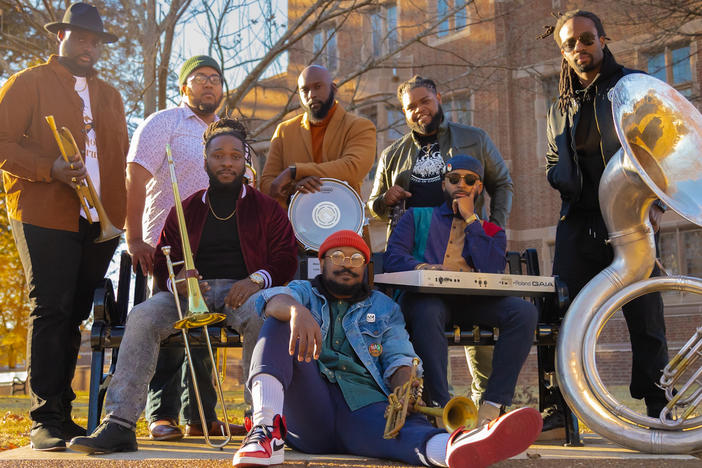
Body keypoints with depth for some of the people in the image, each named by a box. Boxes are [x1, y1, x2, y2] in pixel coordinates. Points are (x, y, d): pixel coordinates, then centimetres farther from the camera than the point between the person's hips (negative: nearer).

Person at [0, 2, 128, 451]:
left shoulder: (110, 96, 24)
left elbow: (121, 158, 26)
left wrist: (121, 213, 11)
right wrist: (50, 169, -16)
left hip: (99, 223, 5)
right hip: (45, 216, -5)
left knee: (74, 316, 5)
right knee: (51, 311, -9)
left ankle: (62, 414, 11)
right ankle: (46, 420, -7)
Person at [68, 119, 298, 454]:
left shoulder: (266, 208, 15)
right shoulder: (186, 210, 21)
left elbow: (286, 258, 5)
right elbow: (162, 262, 16)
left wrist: (257, 279, -16)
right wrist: (175, 280, -10)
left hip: (243, 289, -2)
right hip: (191, 290, 2)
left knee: (262, 315, -39)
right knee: (142, 317, -28)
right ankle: (119, 424, -33)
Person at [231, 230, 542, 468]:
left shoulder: (384, 308, 25)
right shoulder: (304, 292, 22)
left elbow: (399, 359, 10)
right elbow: (274, 300, -4)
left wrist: (404, 390, -16)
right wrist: (296, 310, -30)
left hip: (364, 409, 0)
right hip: (308, 414, 0)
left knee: (408, 429, -35)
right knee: (282, 322, -18)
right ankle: (267, 429, -41)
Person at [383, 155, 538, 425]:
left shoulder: (491, 231, 25)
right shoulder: (418, 216, 24)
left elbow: (492, 270, 2)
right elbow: (393, 256, 7)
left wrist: (470, 219, 6)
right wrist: (420, 266, -16)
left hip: (472, 302, 2)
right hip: (426, 298, -2)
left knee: (524, 311, -26)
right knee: (427, 311, -39)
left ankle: (493, 405, -26)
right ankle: (441, 406, -36)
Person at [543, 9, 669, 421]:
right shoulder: (561, 109, 20)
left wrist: (656, 202, -10)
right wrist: (565, 179, 1)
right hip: (579, 224, 4)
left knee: (646, 318, -2)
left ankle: (659, 410, 6)